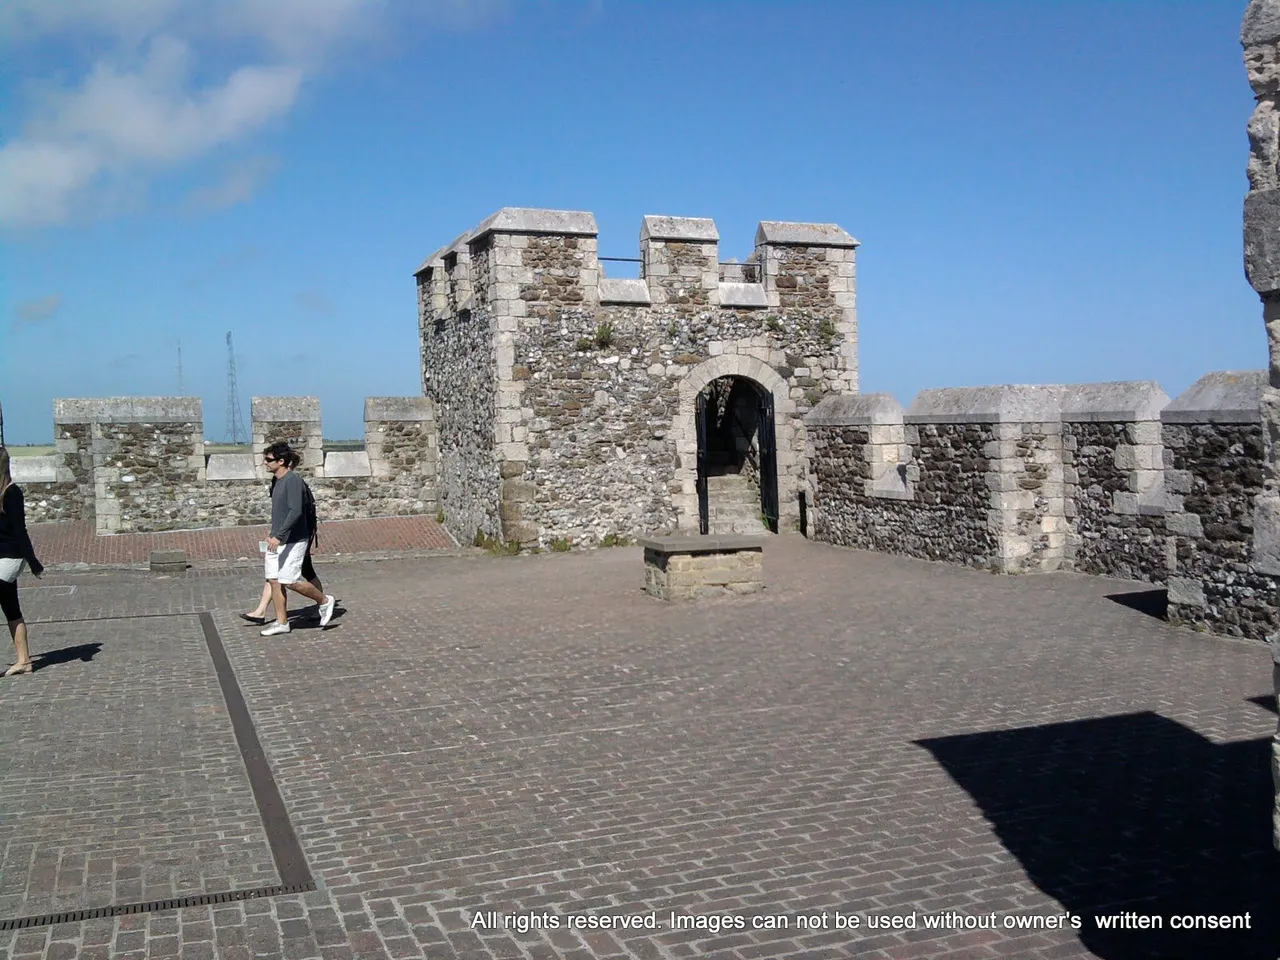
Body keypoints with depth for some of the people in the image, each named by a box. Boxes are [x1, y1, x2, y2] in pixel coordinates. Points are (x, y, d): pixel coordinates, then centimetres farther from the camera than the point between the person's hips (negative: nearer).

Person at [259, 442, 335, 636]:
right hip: (277, 540, 9)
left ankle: (325, 601, 10)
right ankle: (281, 623, 12)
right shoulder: (278, 482, 14)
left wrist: (279, 536, -29)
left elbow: (296, 511, -25)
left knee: (290, 581, -10)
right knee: (274, 580, 6)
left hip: (293, 541, -9)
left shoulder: (293, 480, -16)